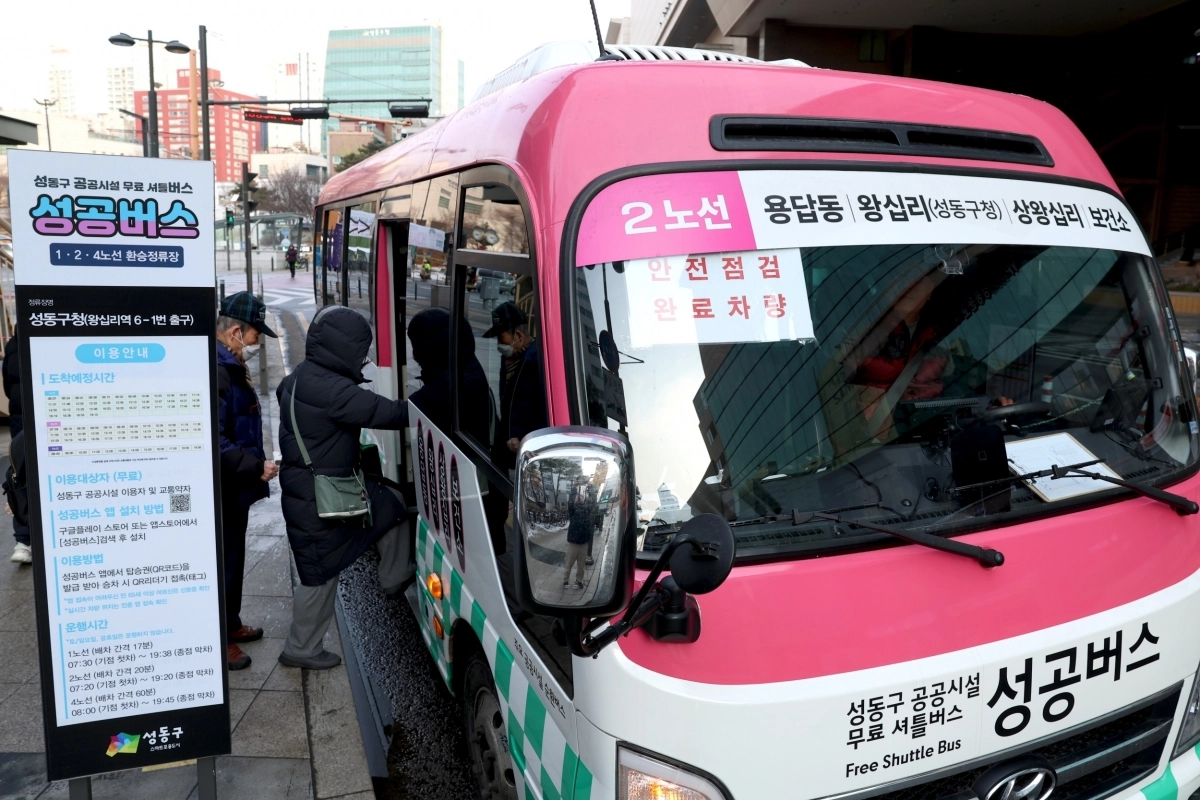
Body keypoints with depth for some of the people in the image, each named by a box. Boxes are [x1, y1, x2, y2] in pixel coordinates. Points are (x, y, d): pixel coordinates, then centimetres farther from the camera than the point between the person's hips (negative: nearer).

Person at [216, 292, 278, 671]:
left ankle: (231, 625, 37)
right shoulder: (216, 372, -24)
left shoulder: (231, 367, 11)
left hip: (235, 489, 10)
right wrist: (257, 466, -22)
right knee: (223, 562, 3)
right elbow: (215, 443, -29)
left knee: (233, 558, 22)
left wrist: (257, 462, 12)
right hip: (222, 494, -10)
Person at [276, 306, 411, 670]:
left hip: (332, 487, 10)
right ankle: (301, 650, 21)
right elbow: (382, 412, -25)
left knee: (393, 504, 18)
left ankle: (393, 578, 29)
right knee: (320, 575, 5)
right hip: (317, 502, -10)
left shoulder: (301, 378, 6)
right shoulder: (328, 388, -26)